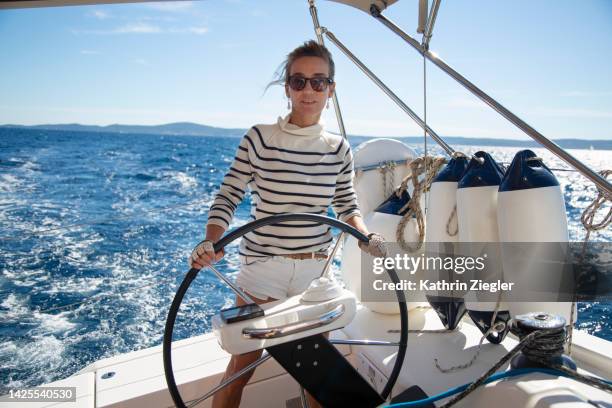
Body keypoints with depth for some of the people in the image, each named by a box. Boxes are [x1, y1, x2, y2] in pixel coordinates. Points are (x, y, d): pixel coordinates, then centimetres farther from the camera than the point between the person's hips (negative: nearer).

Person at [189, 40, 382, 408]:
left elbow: (347, 204, 8)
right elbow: (228, 197, -8)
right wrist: (211, 242, -23)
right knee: (242, 363, 8)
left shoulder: (339, 149, 0)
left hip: (316, 270, 3)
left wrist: (366, 237, -10)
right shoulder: (259, 138, -9)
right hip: (262, 267, -2)